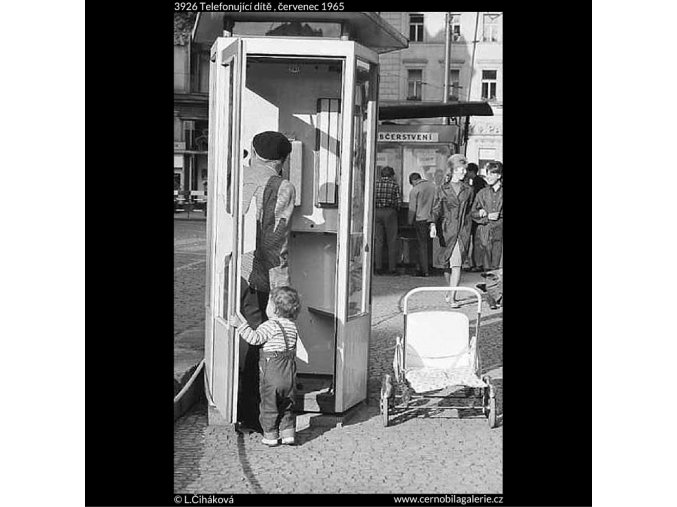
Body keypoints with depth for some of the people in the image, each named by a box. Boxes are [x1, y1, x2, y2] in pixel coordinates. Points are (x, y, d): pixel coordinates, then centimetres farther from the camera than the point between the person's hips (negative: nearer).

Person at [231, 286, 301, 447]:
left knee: (269, 406, 7)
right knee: (287, 406, 17)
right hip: (289, 373, 6)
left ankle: (270, 435, 12)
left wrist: (240, 324, -20)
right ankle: (288, 433, 16)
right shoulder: (293, 326, 8)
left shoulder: (270, 325, -14)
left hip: (271, 373, -6)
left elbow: (255, 338, -23)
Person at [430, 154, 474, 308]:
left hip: (462, 231, 0)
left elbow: (469, 211, 15)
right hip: (447, 230, 0)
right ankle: (451, 289, 31)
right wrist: (433, 225, -20)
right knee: (447, 264, 8)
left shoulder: (468, 190, 8)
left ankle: (452, 297, -10)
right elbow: (436, 210, -4)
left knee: (457, 264, -10)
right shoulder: (442, 189, 2)